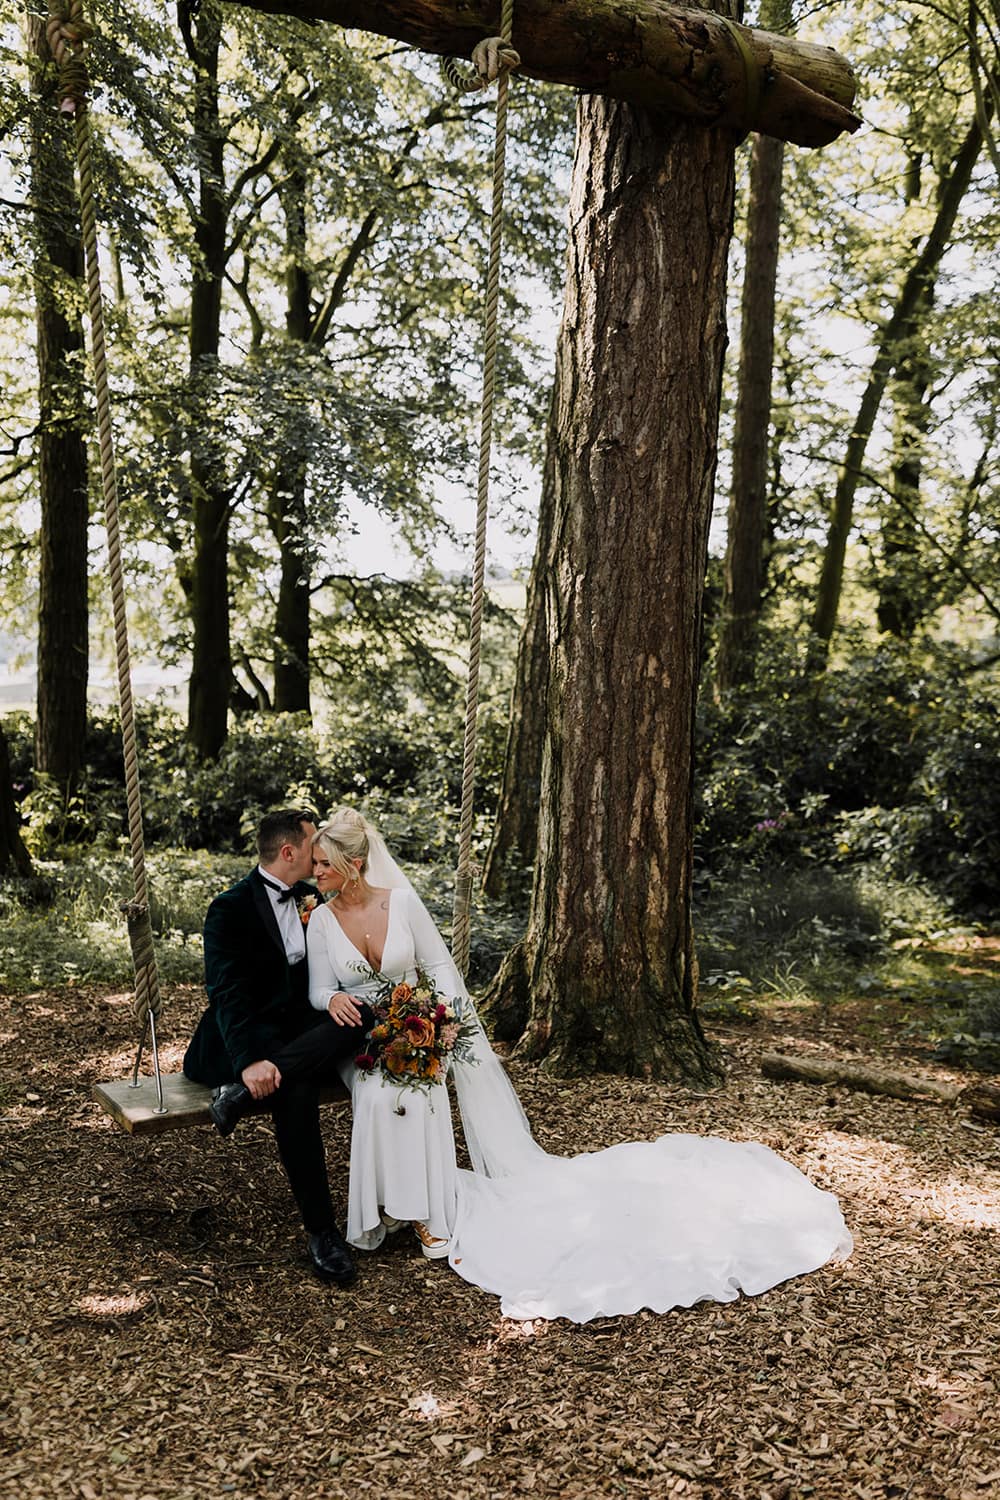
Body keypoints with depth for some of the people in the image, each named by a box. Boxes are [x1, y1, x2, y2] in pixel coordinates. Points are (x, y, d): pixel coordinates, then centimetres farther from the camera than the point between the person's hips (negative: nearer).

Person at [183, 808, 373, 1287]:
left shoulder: (309, 898, 11)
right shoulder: (231, 908, -11)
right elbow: (226, 992, -21)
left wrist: (336, 998, -12)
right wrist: (250, 1059, -36)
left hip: (298, 1030, 6)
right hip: (245, 1038, -6)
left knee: (364, 1014, -25)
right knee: (297, 1092, -35)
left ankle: (242, 1093, -29)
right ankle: (321, 1231, -22)